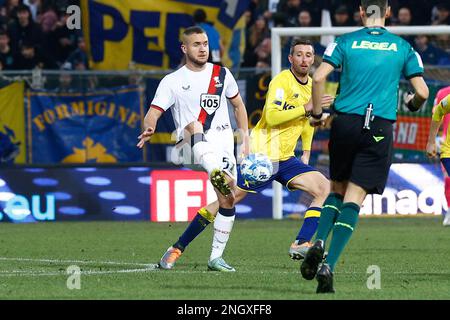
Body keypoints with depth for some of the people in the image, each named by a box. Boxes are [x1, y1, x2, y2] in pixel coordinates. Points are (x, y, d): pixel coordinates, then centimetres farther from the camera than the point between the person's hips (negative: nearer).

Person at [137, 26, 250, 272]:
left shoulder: (222, 74, 12)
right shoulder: (172, 81, 3)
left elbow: (238, 106, 23)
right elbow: (153, 113, -6)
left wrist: (245, 141, 16)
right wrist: (148, 129, -29)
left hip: (222, 143, 3)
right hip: (190, 147, -3)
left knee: (228, 199, -7)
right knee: (194, 126, -38)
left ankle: (216, 256, 6)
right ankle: (217, 176, -64)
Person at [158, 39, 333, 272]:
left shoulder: (312, 86, 11)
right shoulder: (282, 81, -13)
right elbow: (271, 116, -28)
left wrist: (306, 152, 23)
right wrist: (305, 108, -29)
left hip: (286, 159, 7)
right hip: (261, 155, -7)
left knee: (324, 187, -10)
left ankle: (301, 245, -13)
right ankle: (177, 249, 3)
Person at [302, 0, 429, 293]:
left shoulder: (346, 42, 5)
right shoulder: (403, 48, 6)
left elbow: (319, 77, -6)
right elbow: (422, 92, 3)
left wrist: (317, 112, 6)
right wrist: (413, 103, 26)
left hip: (346, 123, 1)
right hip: (380, 128, -1)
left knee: (337, 189, 20)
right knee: (354, 198, -3)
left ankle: (319, 243, -4)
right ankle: (328, 265, -15)